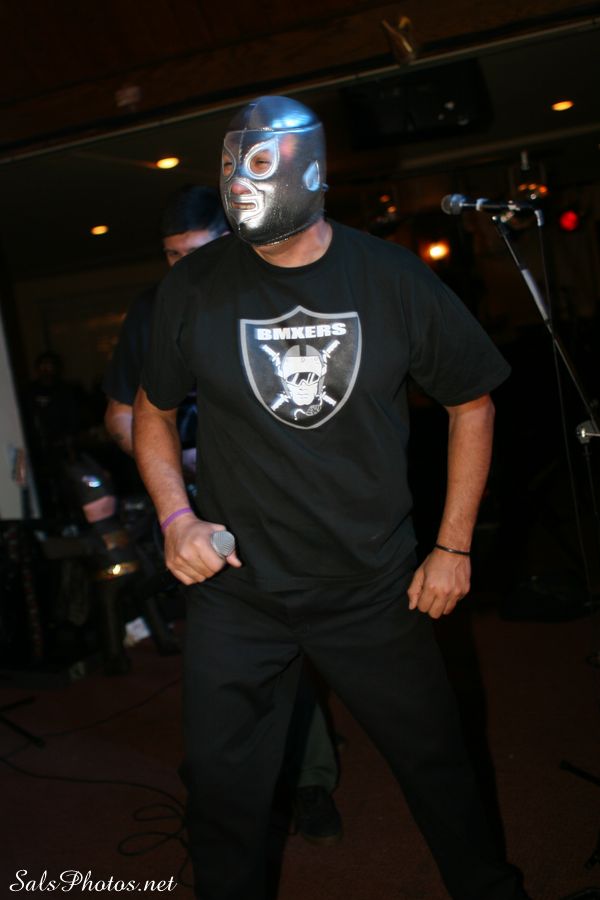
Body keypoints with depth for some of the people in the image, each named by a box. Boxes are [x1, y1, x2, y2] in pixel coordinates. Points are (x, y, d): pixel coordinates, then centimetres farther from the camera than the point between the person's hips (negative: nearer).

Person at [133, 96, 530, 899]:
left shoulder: (394, 278, -7)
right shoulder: (194, 289, -5)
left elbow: (470, 401, 3)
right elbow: (153, 411, 8)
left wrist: (454, 547, 0)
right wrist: (176, 517, -7)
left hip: (376, 592, 0)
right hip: (236, 595, 0)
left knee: (439, 768, 18)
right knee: (224, 797, 12)